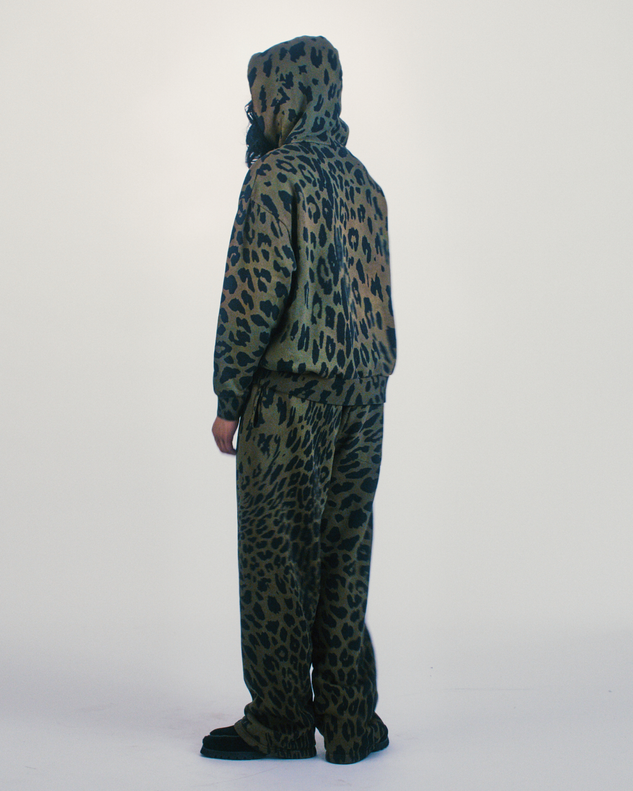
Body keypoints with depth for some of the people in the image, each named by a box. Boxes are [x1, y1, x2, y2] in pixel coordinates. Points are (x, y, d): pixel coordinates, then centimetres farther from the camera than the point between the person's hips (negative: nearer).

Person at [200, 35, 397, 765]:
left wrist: (228, 399, -8)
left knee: (277, 557, 3)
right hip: (363, 394, 7)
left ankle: (281, 722, 12)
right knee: (345, 558, 10)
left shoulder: (275, 176, -9)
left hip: (292, 395, -7)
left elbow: (255, 294, -14)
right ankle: (351, 723, 15)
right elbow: (376, 293, 14)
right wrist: (366, 380, 18)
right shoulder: (362, 180, 13)